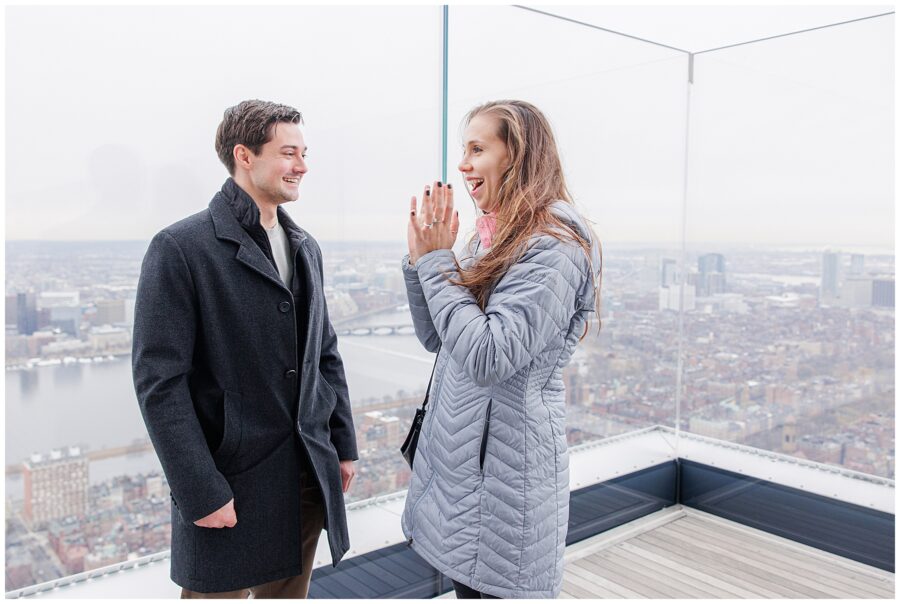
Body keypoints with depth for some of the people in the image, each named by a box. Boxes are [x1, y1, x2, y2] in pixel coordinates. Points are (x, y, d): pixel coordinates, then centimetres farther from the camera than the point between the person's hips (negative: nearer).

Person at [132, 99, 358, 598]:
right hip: (230, 481, -6)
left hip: (308, 476, 6)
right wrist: (201, 493, -15)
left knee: (289, 592, 18)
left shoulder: (305, 247, 9)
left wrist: (343, 444, 10)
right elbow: (159, 380, -14)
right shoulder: (181, 247, -11)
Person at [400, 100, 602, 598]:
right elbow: (437, 339, 11)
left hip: (504, 465, -8)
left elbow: (489, 357, -26)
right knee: (468, 585, 21)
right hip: (459, 454, 8)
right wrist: (420, 257, -1)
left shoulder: (554, 244, -17)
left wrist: (436, 259, -18)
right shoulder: (493, 237, 9)